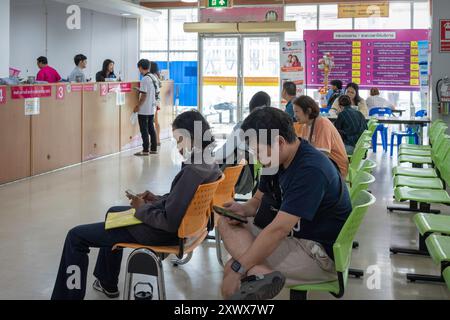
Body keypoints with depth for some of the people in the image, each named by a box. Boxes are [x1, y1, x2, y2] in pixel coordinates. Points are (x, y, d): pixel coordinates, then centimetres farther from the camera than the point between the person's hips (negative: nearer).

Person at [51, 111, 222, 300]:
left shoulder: (193, 171, -30)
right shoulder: (209, 164, -1)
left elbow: (170, 222, -31)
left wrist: (143, 209, -15)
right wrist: (157, 200, 2)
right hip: (178, 223, 10)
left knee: (76, 237, -3)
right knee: (114, 212, 36)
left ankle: (69, 295, 13)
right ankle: (107, 284, 46)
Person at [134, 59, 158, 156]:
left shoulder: (144, 79, -17)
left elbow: (144, 95, -19)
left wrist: (138, 106, -12)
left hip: (144, 109, -8)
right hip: (152, 108, 8)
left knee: (144, 130, -2)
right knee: (151, 128, 13)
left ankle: (145, 150, 0)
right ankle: (154, 149, 17)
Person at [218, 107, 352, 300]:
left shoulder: (310, 170, -26)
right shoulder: (278, 159, 3)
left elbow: (278, 229, -29)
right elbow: (259, 200, 16)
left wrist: (238, 269, -26)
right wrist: (244, 210, -9)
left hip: (320, 253, -10)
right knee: (227, 223, -5)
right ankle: (260, 274, -26)